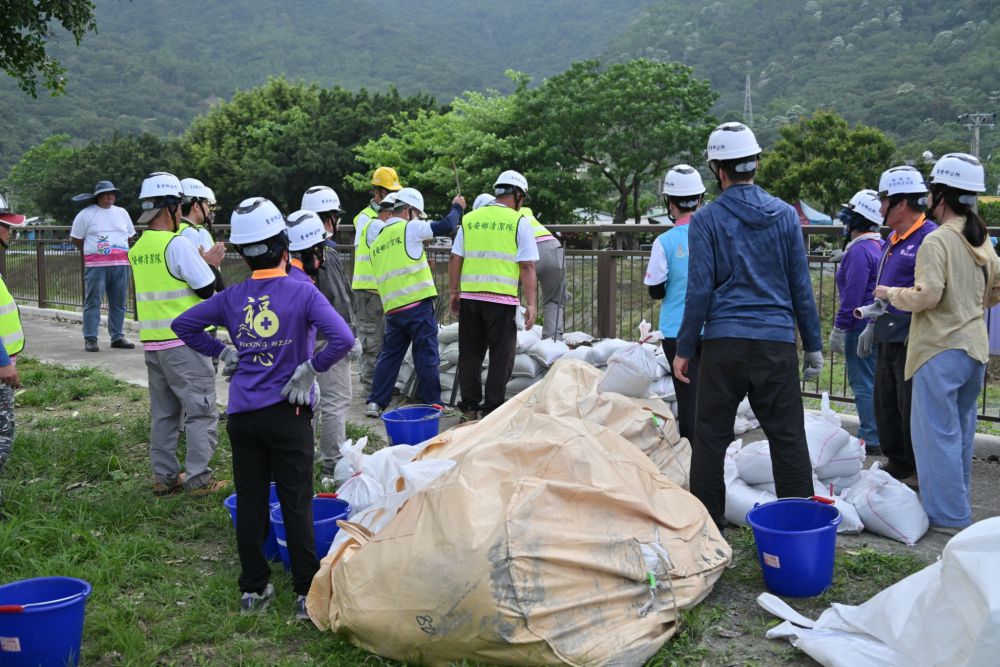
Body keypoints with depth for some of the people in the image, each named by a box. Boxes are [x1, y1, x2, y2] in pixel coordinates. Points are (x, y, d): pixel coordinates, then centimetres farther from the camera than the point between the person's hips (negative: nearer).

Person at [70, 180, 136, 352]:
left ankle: (117, 337, 13)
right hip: (96, 265, -4)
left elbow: (129, 235, 23)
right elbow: (76, 238, 7)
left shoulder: (122, 213, 14)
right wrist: (91, 251, 10)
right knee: (93, 302, -5)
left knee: (119, 302, 6)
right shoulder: (86, 214, 1)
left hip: (121, 264, 4)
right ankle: (90, 339, -3)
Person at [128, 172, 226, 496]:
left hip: (152, 343, 8)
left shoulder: (137, 249, 9)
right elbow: (207, 288, -12)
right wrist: (208, 263, 6)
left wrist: (202, 261, 19)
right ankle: (197, 478, 2)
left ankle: (164, 476, 20)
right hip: (184, 342, -7)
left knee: (163, 412, 15)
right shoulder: (178, 244, -14)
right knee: (201, 411, 1)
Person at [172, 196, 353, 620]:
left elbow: (183, 324, 11)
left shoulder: (233, 297, 2)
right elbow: (342, 339, -23)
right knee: (296, 504, 3)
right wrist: (309, 371, -11)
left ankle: (253, 590, 20)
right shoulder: (301, 292, -11)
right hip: (288, 413, -4)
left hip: (242, 414, 4)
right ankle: (307, 594, 9)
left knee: (250, 502, 11)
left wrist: (223, 353, 11)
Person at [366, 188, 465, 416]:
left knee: (389, 355, 14)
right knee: (426, 357, 2)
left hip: (392, 309, 7)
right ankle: (431, 403, 7)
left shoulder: (378, 241, 18)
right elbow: (445, 227, -7)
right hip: (418, 304, -6)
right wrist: (457, 208, 10)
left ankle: (375, 402, 12)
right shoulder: (409, 228, -4)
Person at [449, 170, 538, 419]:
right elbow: (527, 267, -6)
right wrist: (531, 305, -4)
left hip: (469, 296, 4)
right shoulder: (520, 222, -2)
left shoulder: (470, 219, 10)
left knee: (470, 353, 13)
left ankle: (469, 406, 19)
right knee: (501, 356, 5)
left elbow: (455, 260, 10)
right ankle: (492, 408, 7)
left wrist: (454, 292, 18)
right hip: (502, 299, -4)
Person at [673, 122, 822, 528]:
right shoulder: (785, 215, 6)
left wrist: (685, 348, 2)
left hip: (723, 342, -2)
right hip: (777, 342, 2)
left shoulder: (706, 220, -2)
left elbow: (699, 291, -6)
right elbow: (801, 286, 8)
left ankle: (707, 524, 13)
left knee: (711, 437, 7)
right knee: (788, 438, 6)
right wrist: (813, 345, 14)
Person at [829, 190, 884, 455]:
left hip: (860, 324, -10)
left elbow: (852, 296, -19)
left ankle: (871, 438, -2)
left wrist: (839, 327, -14)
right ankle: (878, 433, 22)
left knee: (863, 382, -5)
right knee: (873, 380, 15)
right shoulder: (879, 246, 14)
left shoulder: (859, 251, -16)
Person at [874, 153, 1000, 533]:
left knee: (937, 431, -1)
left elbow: (926, 295, -22)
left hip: (941, 348, -8)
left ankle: (949, 516, 2)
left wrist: (890, 294, -6)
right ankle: (959, 505, 29)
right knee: (961, 429, 18)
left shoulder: (937, 241, -15)